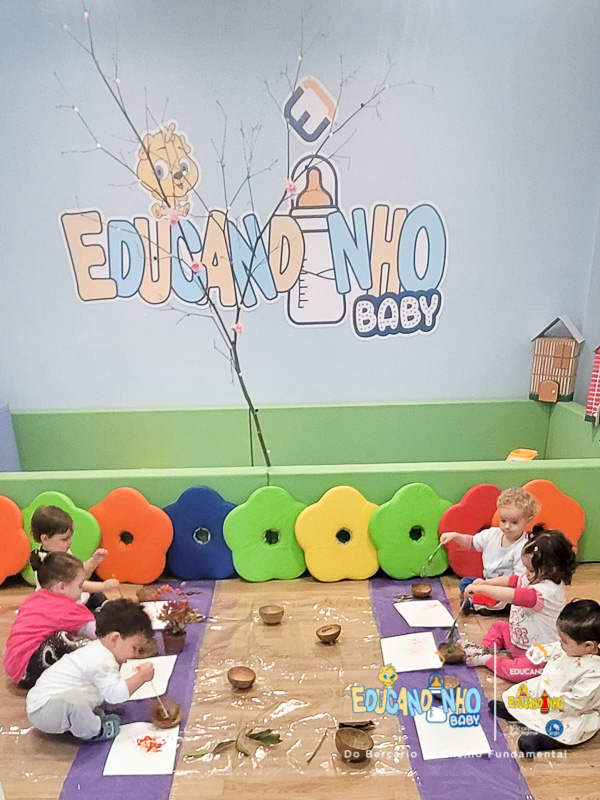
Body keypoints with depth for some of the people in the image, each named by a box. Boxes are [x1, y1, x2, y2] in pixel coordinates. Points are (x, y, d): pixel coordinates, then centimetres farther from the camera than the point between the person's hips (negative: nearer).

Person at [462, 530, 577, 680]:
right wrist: (486, 582, -8)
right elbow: (513, 580, 7)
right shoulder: (537, 578, -5)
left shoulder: (548, 591, -34)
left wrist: (481, 588, -42)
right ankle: (484, 649, 8)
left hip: (537, 652, -10)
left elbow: (515, 596, -44)